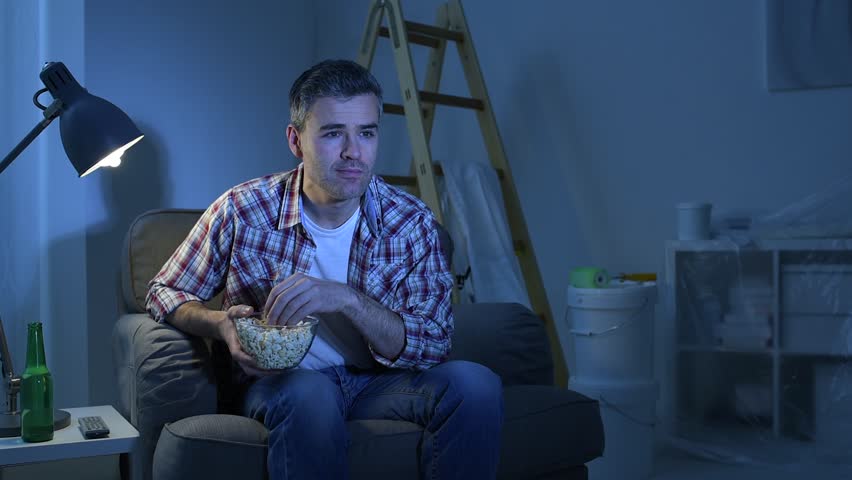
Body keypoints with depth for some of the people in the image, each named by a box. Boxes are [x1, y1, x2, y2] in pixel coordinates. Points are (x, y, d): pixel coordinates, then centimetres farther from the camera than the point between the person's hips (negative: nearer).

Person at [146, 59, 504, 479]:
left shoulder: (411, 221, -7)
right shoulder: (243, 211, -8)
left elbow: (433, 346, -12)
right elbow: (165, 292, 6)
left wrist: (347, 299, -29)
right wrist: (222, 325, -18)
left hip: (376, 382, 2)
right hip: (279, 380, -1)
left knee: (475, 385, -27)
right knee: (310, 395, -38)